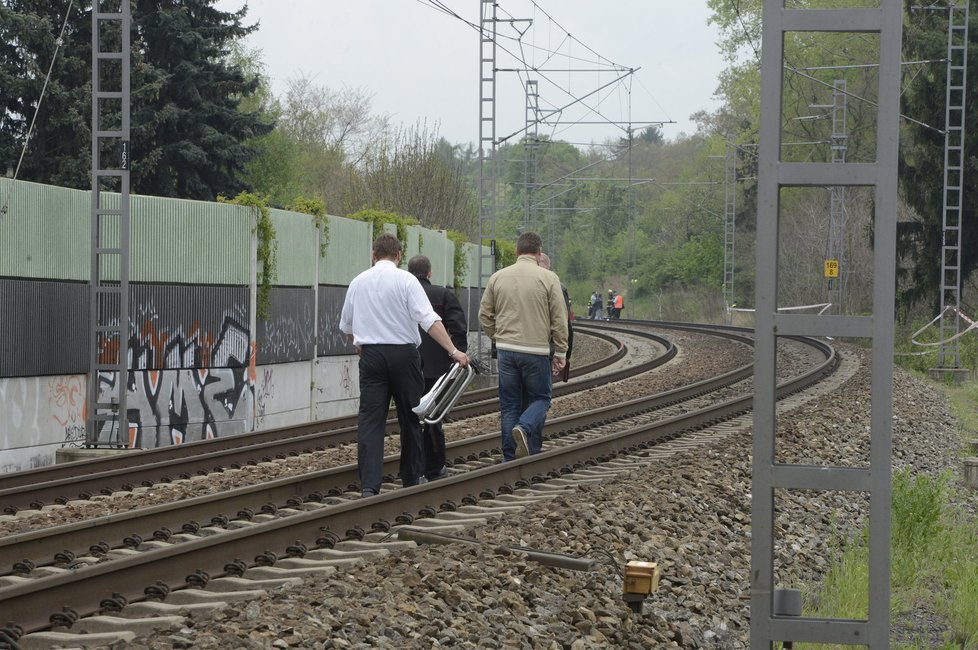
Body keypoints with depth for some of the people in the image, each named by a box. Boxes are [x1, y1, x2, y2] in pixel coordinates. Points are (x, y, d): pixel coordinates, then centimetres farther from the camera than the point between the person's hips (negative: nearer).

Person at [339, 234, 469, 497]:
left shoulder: (357, 283, 8)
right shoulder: (405, 280, -6)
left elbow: (346, 326, 20)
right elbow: (429, 319, -16)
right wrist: (454, 351, -17)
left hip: (371, 354, 2)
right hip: (403, 352, -2)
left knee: (370, 419, -2)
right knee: (410, 417, 13)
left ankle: (369, 485, -14)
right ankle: (412, 478, 24)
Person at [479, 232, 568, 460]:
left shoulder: (498, 277, 5)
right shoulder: (548, 278, -5)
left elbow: (484, 316, 10)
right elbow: (559, 319, -4)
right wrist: (560, 352, 3)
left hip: (506, 349, 3)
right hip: (536, 350, -3)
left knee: (509, 404, 9)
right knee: (540, 398, 10)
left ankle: (510, 459, 7)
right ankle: (524, 428, -19)